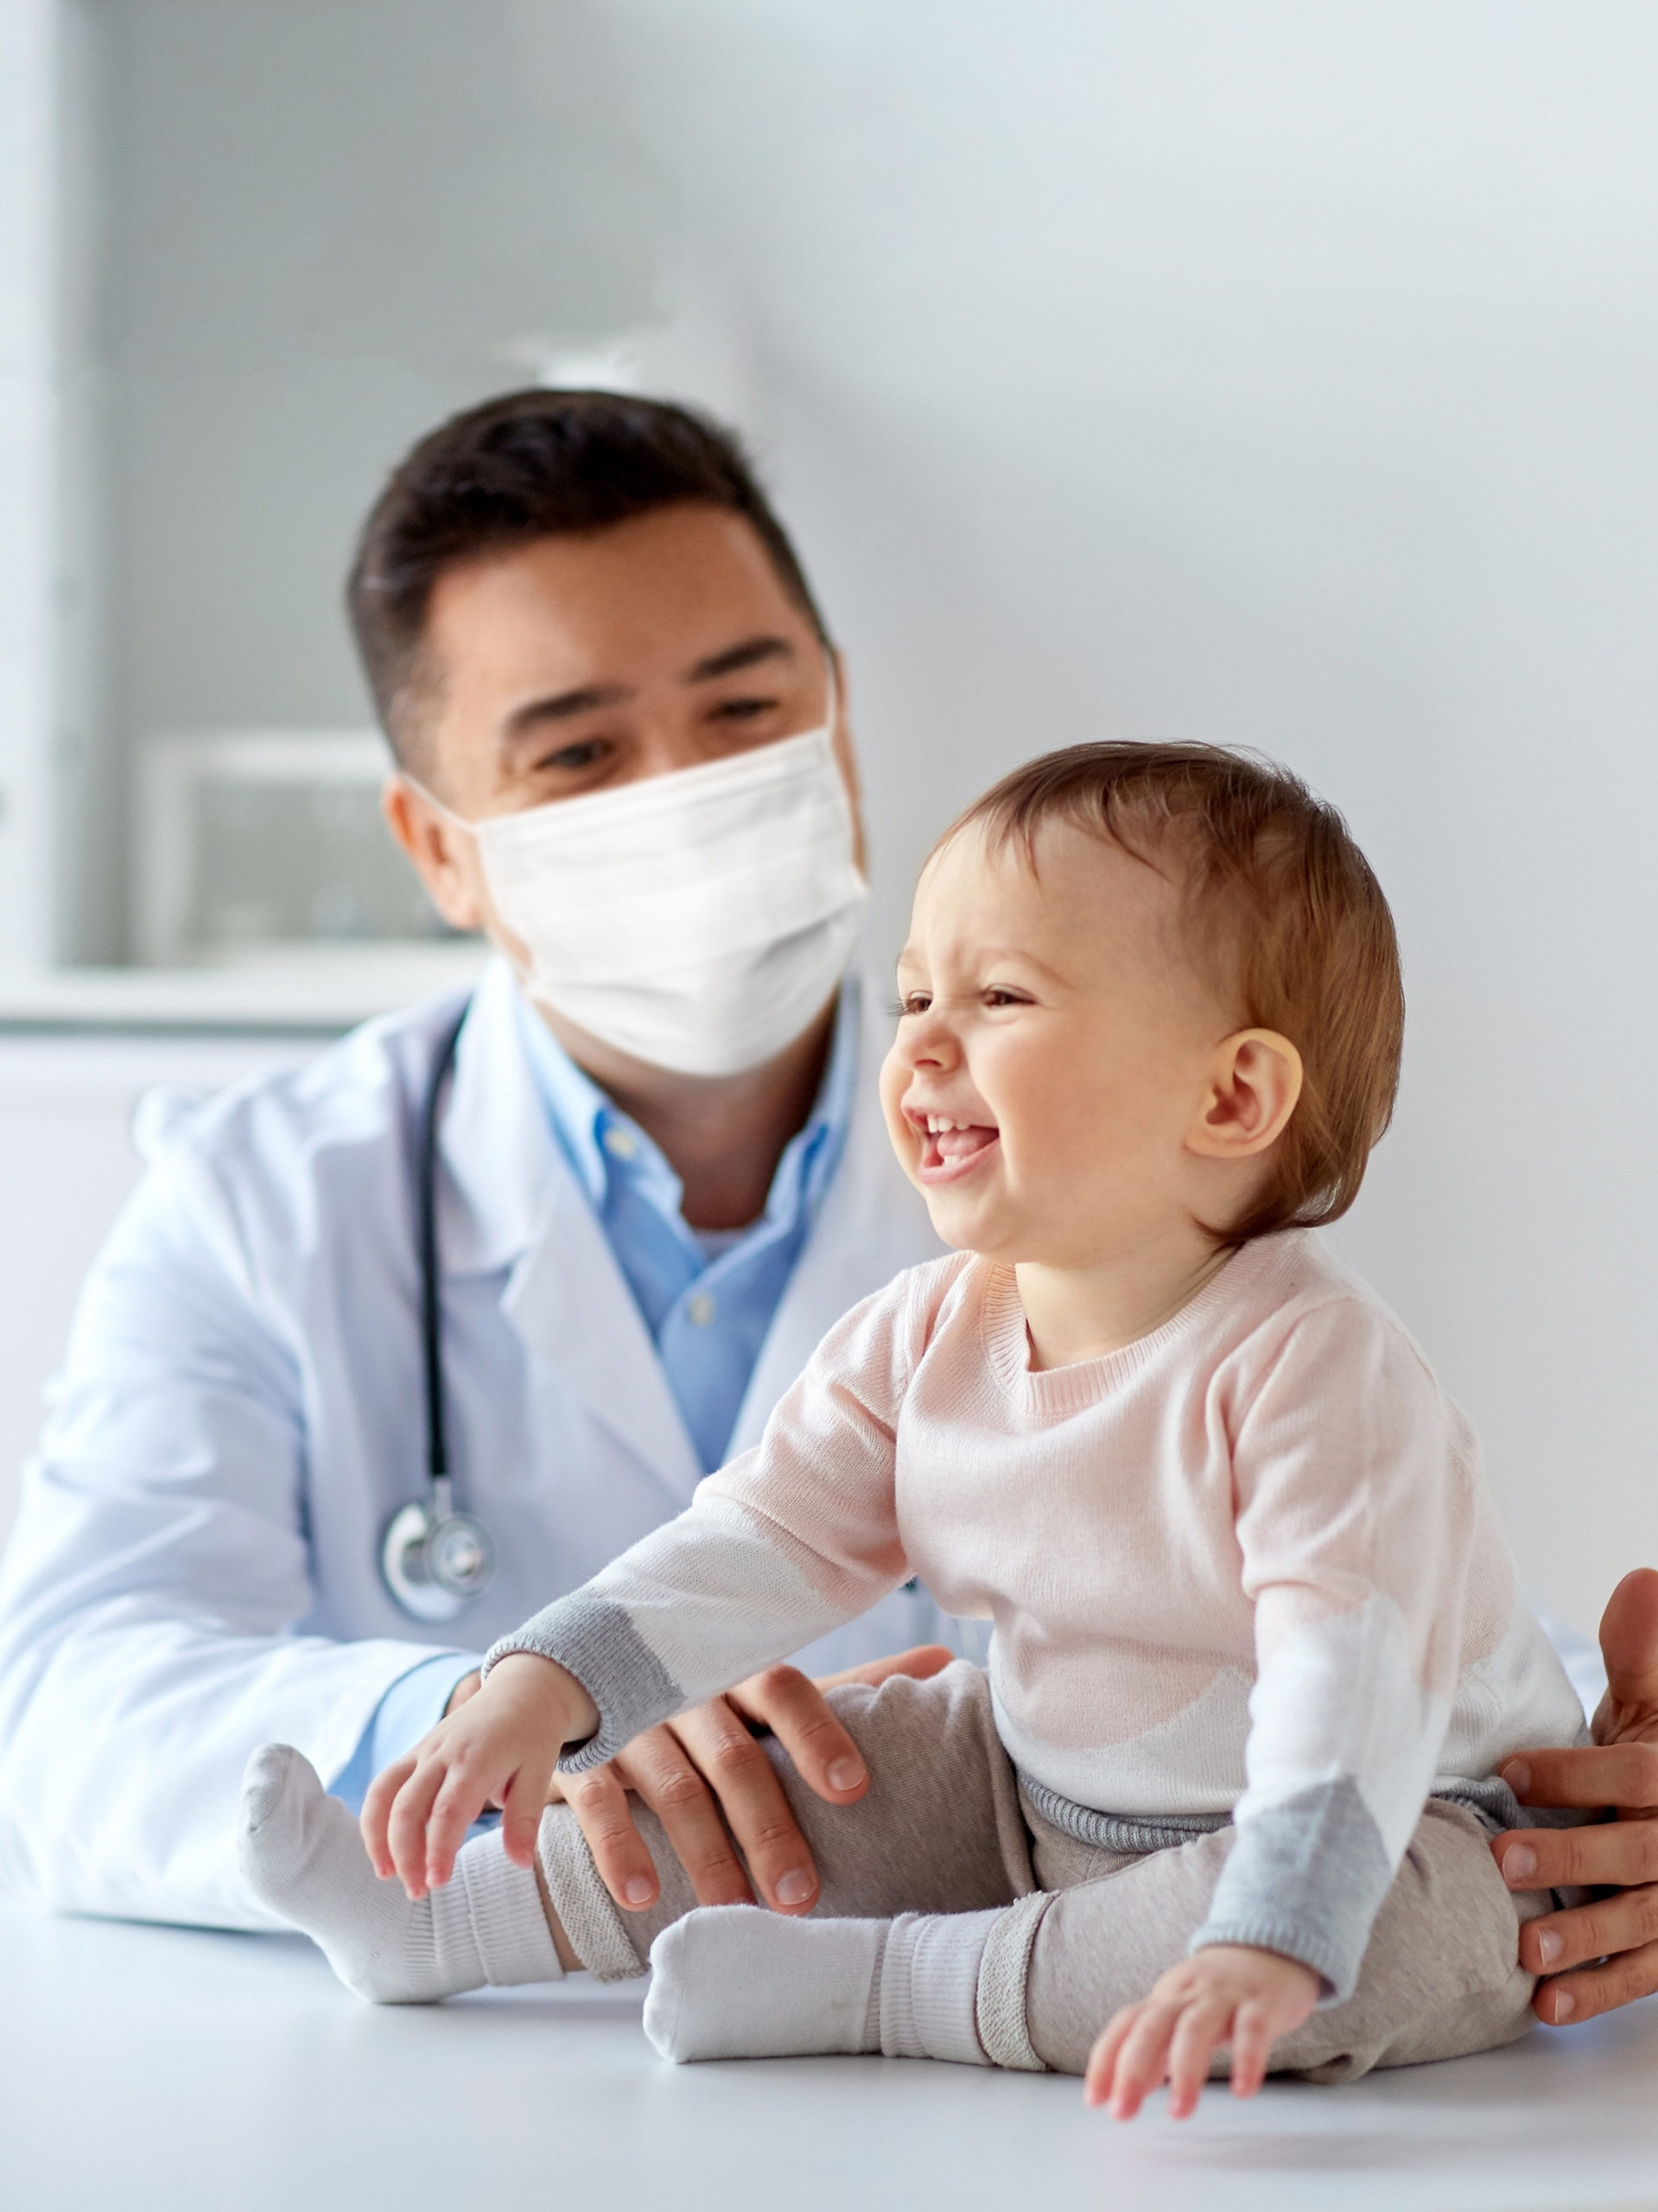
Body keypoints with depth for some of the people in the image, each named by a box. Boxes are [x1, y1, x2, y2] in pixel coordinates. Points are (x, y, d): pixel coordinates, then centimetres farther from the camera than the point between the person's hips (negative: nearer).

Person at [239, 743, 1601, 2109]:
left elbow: (1356, 1682, -38)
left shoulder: (1306, 1367, -29)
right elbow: (769, 1544, 0)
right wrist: (545, 1688, -14)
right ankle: (442, 1920, 17)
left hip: (1410, 1834, -7)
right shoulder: (926, 1337, -4)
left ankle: (867, 1986, -31)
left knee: (1386, 1945, -36)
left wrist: (1267, 1949, -52)